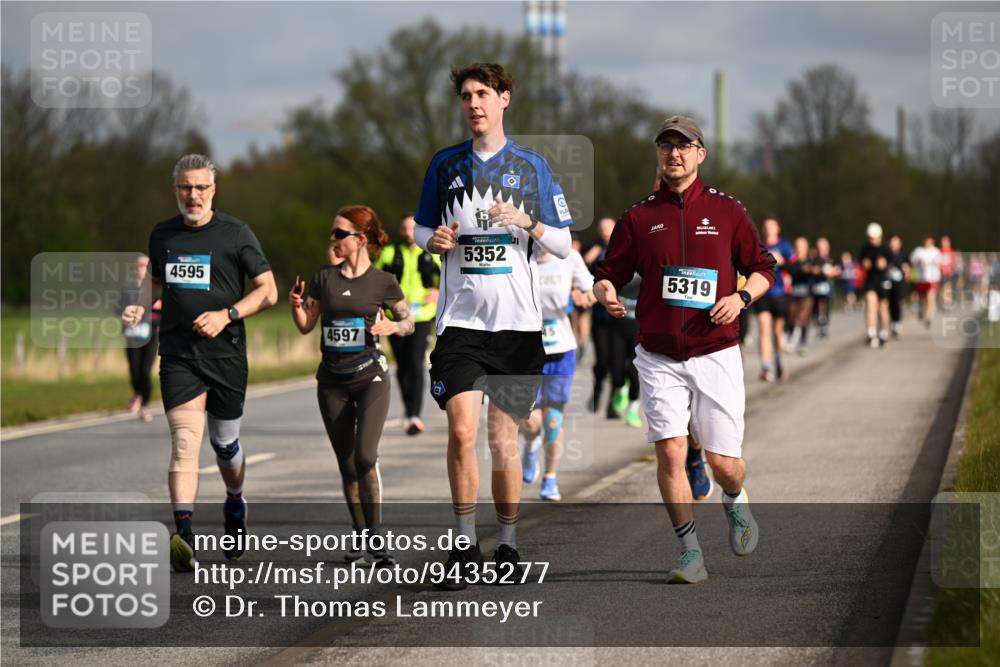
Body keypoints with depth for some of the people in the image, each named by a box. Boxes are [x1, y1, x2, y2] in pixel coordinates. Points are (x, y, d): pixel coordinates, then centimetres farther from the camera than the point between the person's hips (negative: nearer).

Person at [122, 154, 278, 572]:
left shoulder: (235, 233, -2)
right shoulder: (162, 235, 9)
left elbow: (268, 292, -2)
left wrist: (226, 315, -16)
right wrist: (141, 309, 3)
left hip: (225, 353, -1)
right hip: (177, 354, 1)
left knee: (225, 442, 12)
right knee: (185, 440, -15)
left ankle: (235, 504, 43)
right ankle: (182, 534, -28)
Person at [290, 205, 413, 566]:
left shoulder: (383, 282, -3)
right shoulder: (324, 278, 5)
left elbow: (408, 322, 6)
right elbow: (306, 326, 10)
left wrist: (392, 327, -15)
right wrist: (296, 304, -10)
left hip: (370, 377, -4)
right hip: (332, 381, 4)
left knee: (365, 457, -17)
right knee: (347, 465, 7)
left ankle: (376, 539, -9)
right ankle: (360, 536, 20)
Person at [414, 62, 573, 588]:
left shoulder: (531, 166, 5)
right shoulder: (446, 165, 9)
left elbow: (563, 244, 6)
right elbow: (421, 230, 17)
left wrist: (527, 223, -13)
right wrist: (434, 240, -6)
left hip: (518, 323, 0)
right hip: (460, 321, 0)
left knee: (504, 437, 3)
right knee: (461, 430, -13)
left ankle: (508, 545, 18)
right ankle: (465, 545, -1)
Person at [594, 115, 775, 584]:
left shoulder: (726, 210, 5)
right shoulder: (639, 217, 6)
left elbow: (763, 268, 10)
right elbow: (608, 275, 8)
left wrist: (742, 296, -10)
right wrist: (606, 293, -15)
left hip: (716, 356, -1)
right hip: (659, 359, 1)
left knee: (723, 462, -1)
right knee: (669, 452, -12)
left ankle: (734, 501, 36)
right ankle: (691, 555, -2)